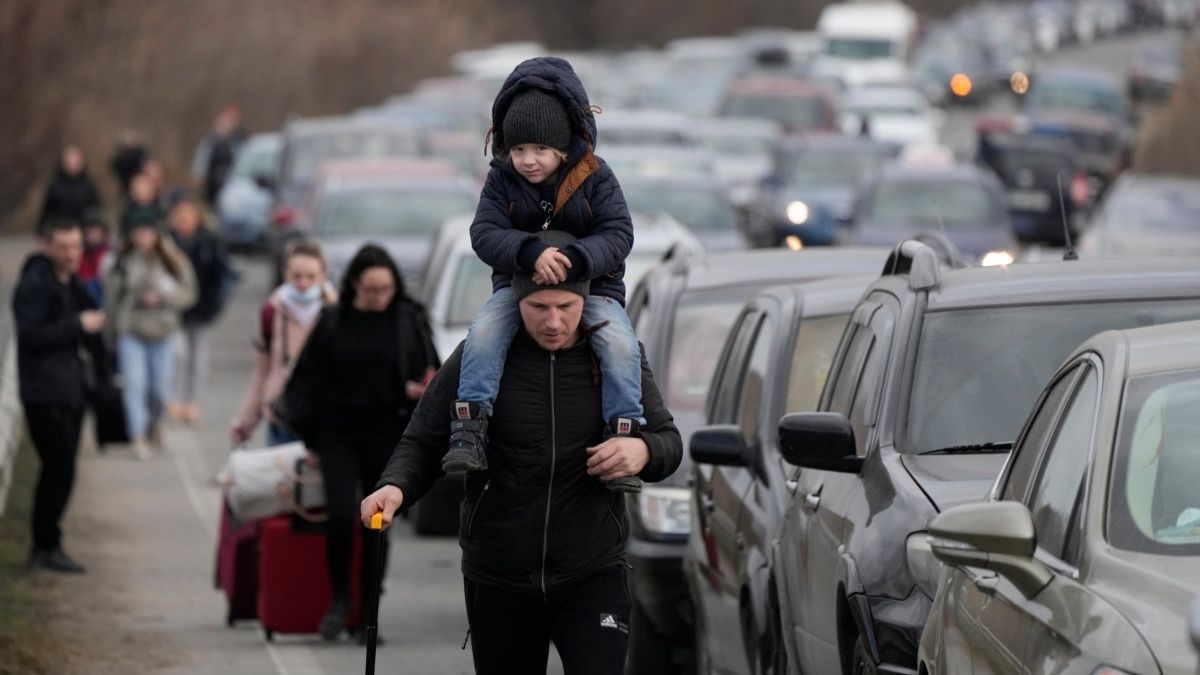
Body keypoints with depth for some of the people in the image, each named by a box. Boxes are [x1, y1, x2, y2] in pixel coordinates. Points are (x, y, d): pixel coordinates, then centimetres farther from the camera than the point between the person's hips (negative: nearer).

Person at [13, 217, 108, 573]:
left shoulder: (72, 285, 17)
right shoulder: (34, 284, -12)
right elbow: (31, 334, -21)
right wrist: (78, 325, -20)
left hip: (71, 392, 9)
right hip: (46, 393, -9)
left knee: (58, 470, 11)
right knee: (59, 469, -11)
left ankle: (44, 546, 18)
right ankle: (47, 546, -5)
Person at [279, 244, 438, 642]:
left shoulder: (410, 321, 1)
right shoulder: (332, 322, 1)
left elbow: (430, 375, 8)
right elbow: (309, 380, 7)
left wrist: (421, 390, -16)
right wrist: (311, 437, 5)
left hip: (386, 436, 0)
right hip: (338, 434, 0)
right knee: (341, 516, -14)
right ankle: (339, 600, 5)